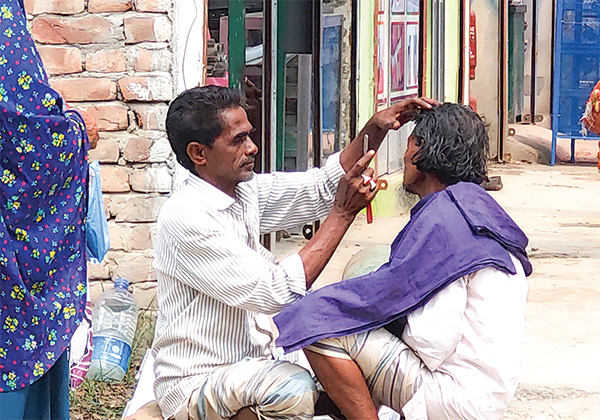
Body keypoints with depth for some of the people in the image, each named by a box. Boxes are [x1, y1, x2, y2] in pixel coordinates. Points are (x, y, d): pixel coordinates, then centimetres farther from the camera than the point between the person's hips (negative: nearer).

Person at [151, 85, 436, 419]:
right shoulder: (185, 218, -22)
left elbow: (323, 186, 11)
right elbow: (278, 293, -26)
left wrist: (376, 129, -5)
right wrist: (343, 213, -22)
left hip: (253, 362, 9)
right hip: (196, 387, -8)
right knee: (294, 389, -33)